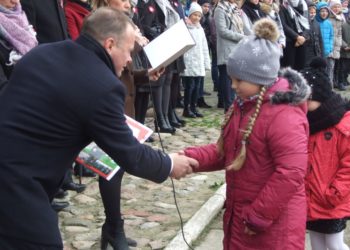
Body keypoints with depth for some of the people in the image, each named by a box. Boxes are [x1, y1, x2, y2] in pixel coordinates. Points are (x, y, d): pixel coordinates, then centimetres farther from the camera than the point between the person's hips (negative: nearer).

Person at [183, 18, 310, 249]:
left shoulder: (284, 115, -24)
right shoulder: (243, 105, 6)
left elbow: (291, 173, -27)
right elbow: (226, 151, 13)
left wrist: (258, 216, -20)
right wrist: (191, 158, -4)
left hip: (272, 223, -9)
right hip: (239, 213, 9)